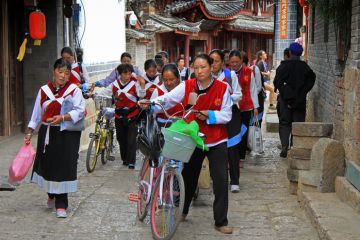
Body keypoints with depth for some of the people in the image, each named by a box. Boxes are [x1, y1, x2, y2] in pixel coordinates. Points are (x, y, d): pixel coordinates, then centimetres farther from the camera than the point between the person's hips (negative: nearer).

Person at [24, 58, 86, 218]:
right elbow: (37, 113, 9)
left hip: (67, 134, -3)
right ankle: (51, 195, 37)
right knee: (47, 163, 11)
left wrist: (62, 118, -25)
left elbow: (79, 111, -13)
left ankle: (61, 204, 0)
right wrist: (30, 132, 6)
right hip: (47, 133, 3)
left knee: (63, 167, -6)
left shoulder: (74, 90, -4)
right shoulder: (44, 90, 6)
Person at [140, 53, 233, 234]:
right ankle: (182, 211, 35)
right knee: (188, 178, 12)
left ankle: (221, 221, 6)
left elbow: (226, 115, -5)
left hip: (216, 142, -1)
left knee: (221, 181, -4)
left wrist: (209, 115, -20)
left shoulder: (222, 88, -5)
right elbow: (167, 99, -14)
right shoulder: (186, 86, -4)